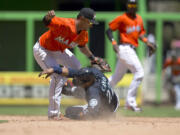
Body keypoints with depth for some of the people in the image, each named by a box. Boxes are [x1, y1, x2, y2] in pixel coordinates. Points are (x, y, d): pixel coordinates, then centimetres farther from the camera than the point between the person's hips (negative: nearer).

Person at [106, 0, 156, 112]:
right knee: (139, 73, -16)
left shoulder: (139, 19, 14)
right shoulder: (122, 18, -8)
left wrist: (147, 42, 3)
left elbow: (140, 33, 21)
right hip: (125, 48, -8)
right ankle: (130, 102, -12)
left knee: (117, 77, 16)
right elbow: (109, 30, -6)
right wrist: (114, 43, -19)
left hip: (131, 50, 8)